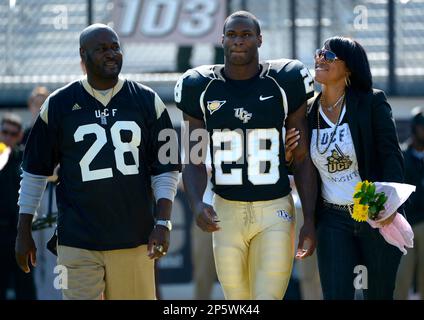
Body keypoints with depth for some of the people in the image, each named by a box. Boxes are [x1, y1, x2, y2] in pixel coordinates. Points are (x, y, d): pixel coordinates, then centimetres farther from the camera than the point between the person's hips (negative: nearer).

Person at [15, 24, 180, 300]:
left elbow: (166, 169, 9)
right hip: (78, 243, -1)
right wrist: (24, 232, 9)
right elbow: (35, 171, 11)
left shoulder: (147, 101, 7)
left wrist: (163, 223, -3)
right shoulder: (58, 105, 5)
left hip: (134, 239, 1)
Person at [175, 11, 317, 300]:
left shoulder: (283, 84, -2)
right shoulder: (202, 88, 2)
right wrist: (196, 205, -15)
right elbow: (195, 162, 5)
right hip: (226, 211, 2)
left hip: (275, 212, -2)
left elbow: (303, 159, 2)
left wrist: (310, 220, -2)